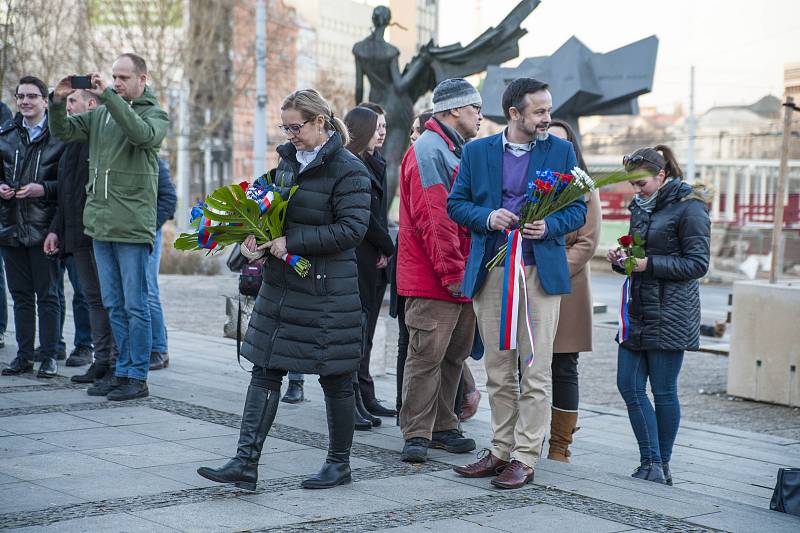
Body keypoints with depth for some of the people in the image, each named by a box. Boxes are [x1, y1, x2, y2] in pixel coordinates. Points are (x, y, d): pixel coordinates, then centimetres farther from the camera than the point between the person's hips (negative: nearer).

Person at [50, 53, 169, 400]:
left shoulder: (155, 114, -1)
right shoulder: (100, 115, 14)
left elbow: (142, 134, -23)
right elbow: (62, 131, 10)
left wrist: (107, 96, -26)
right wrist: (59, 101, -8)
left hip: (132, 226, -6)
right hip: (100, 225, 6)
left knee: (134, 305, -3)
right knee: (114, 305, 11)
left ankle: (138, 377, 3)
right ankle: (123, 371, 19)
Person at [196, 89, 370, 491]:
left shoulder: (348, 169, -12)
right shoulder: (289, 159, 12)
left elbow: (351, 229, -19)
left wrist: (293, 242, -20)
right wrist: (253, 236, -1)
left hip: (328, 289, -7)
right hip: (281, 283, 8)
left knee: (335, 377, 6)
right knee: (265, 371, 2)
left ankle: (340, 463, 21)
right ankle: (246, 464, 2)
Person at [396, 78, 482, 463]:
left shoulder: (458, 151, 20)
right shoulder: (429, 151, -13)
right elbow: (433, 220, -19)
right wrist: (453, 273, -19)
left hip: (460, 277, 10)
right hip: (433, 279, -10)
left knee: (454, 355, 13)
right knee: (426, 355, -6)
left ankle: (442, 427, 22)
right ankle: (416, 435, -1)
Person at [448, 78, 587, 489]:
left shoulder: (561, 151, 5)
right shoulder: (477, 152, 7)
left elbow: (577, 209, 6)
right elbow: (456, 203, 9)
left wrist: (549, 226, -13)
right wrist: (486, 217, -11)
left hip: (541, 270, -2)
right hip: (490, 271, 2)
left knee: (535, 371, -4)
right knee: (498, 371, 9)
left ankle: (525, 459, 3)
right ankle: (501, 451, 19)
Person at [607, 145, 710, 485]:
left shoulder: (689, 208, -8)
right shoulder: (640, 208, 16)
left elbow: (698, 263, -11)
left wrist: (649, 264, -18)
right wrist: (621, 260, 3)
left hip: (670, 313, -8)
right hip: (638, 310, 8)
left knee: (663, 391, -1)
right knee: (629, 386, 2)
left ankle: (661, 466, 11)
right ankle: (651, 463, 9)